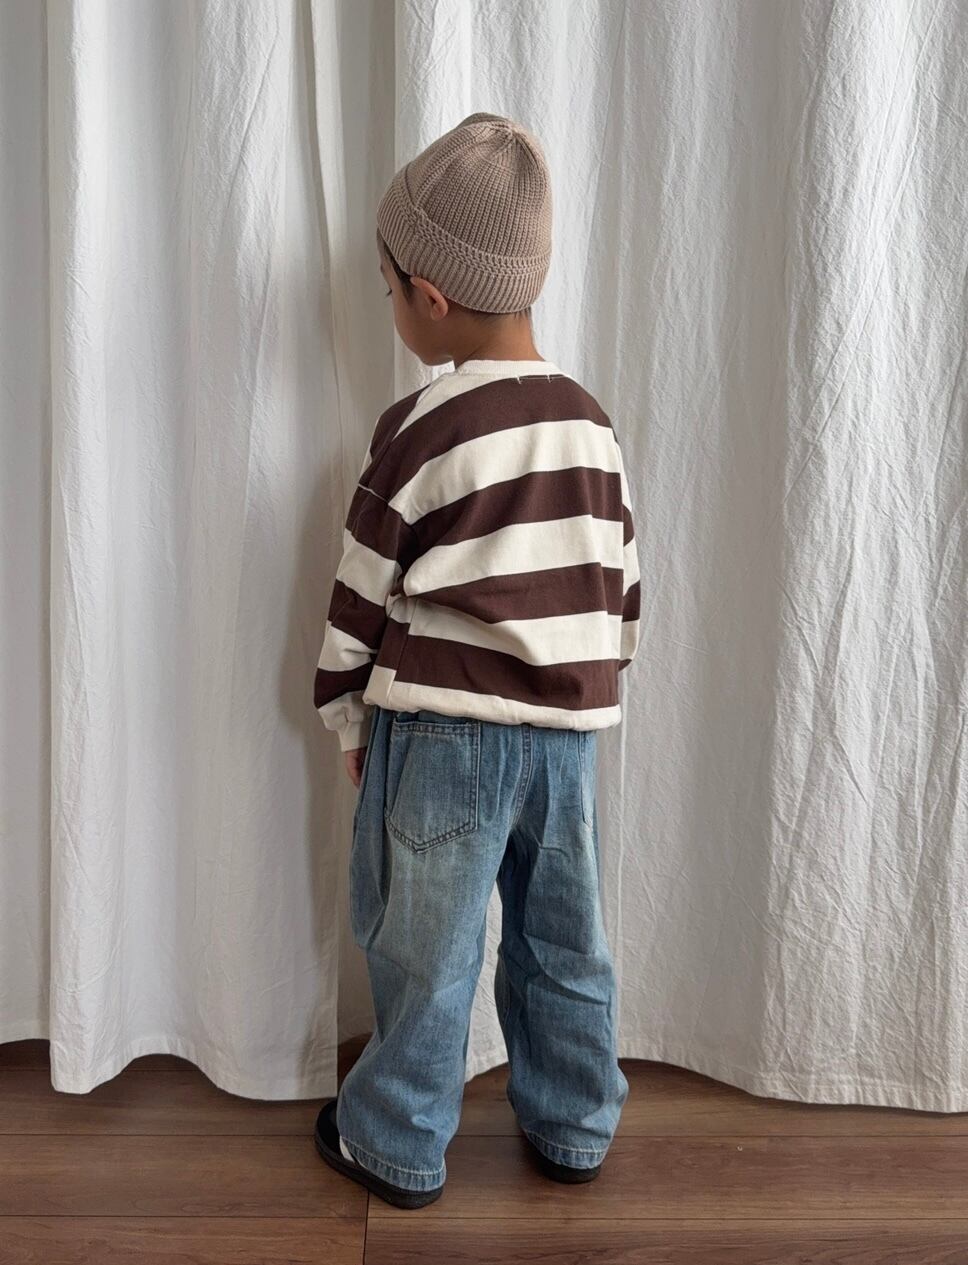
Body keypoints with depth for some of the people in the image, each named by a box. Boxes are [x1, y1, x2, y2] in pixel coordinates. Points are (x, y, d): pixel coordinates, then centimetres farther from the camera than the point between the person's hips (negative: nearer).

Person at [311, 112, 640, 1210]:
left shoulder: (420, 432, -12)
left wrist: (348, 724, 8)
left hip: (441, 730, -5)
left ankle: (399, 1147, 28)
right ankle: (573, 1130, 34)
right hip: (569, 729, 6)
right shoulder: (592, 425, 4)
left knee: (425, 948, 10)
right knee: (563, 940, 18)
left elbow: (359, 603, -6)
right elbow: (619, 592, 10)